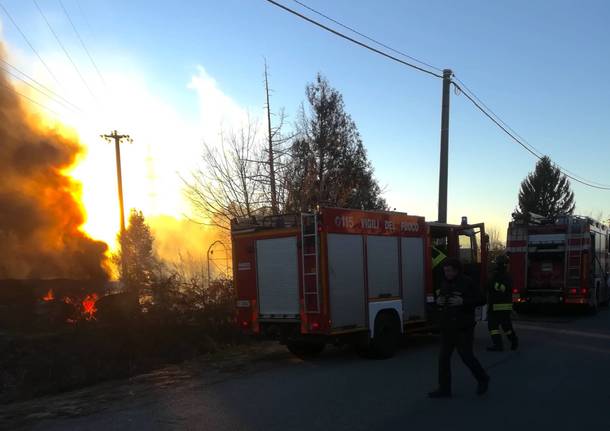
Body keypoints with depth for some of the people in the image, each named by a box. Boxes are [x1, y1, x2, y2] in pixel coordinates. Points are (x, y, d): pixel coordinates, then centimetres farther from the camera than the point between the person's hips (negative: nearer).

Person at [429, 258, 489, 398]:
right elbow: (440, 302, 22)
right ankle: (444, 389, 8)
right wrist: (438, 301, -2)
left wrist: (463, 301, -23)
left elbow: (481, 300, -10)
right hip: (447, 327, 6)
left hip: (463, 328, -6)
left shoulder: (466, 283, -9)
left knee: (467, 356, 2)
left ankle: (483, 379, 27)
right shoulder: (445, 284, 11)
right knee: (443, 357, 2)